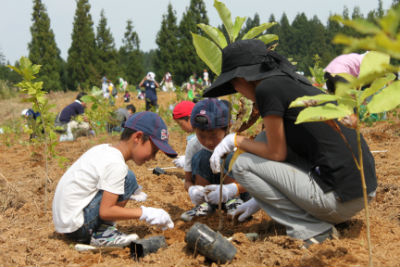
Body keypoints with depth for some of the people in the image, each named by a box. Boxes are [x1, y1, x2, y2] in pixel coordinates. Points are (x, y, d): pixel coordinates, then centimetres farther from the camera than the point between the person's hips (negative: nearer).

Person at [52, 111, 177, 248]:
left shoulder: (104, 149, 8)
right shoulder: (115, 164, -19)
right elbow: (105, 211, -20)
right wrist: (145, 213, -15)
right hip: (75, 226, -10)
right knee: (128, 178, -13)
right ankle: (102, 235, -8)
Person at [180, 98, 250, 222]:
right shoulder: (193, 146, -15)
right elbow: (188, 181, -9)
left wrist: (230, 190, -47)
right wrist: (192, 190, -36)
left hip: (236, 191, -2)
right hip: (207, 191, 2)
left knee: (229, 158, -29)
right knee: (201, 157, -25)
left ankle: (234, 202, -15)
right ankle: (204, 204, -14)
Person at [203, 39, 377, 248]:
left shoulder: (267, 88, -9)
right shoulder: (295, 83, 17)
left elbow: (277, 154, -6)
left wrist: (236, 140, 8)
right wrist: (262, 199, 30)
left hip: (342, 199, -9)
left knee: (242, 165, 1)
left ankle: (313, 228, -1)